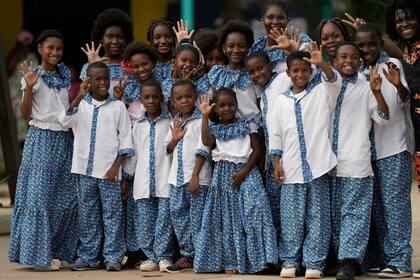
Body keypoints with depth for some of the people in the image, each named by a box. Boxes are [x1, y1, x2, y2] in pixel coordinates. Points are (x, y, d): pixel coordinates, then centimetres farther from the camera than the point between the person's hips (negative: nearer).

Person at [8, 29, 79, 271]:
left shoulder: (65, 76, 13)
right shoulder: (33, 76, -4)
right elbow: (26, 114, -9)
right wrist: (28, 88, -20)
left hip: (64, 139, 6)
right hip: (41, 139, -6)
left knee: (67, 196, 4)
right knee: (39, 194, -6)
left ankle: (62, 251, 13)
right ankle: (37, 254, -2)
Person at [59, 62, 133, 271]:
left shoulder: (117, 106, 3)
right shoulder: (81, 104, 6)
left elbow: (125, 139, 3)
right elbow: (65, 121, -12)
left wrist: (116, 165, -5)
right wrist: (79, 98, -22)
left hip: (109, 169, -2)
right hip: (86, 168, 2)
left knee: (112, 213, -1)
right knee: (87, 214, 6)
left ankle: (113, 257, 4)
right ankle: (87, 256, 13)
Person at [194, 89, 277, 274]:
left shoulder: (248, 125, 6)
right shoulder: (215, 128, 11)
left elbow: (256, 150, 0)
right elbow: (207, 142, -10)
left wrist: (244, 172, -11)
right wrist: (205, 116, -11)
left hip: (246, 172, -2)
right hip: (223, 174, 3)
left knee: (253, 210, -17)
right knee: (227, 217, 1)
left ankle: (258, 260, -15)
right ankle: (232, 261, 5)